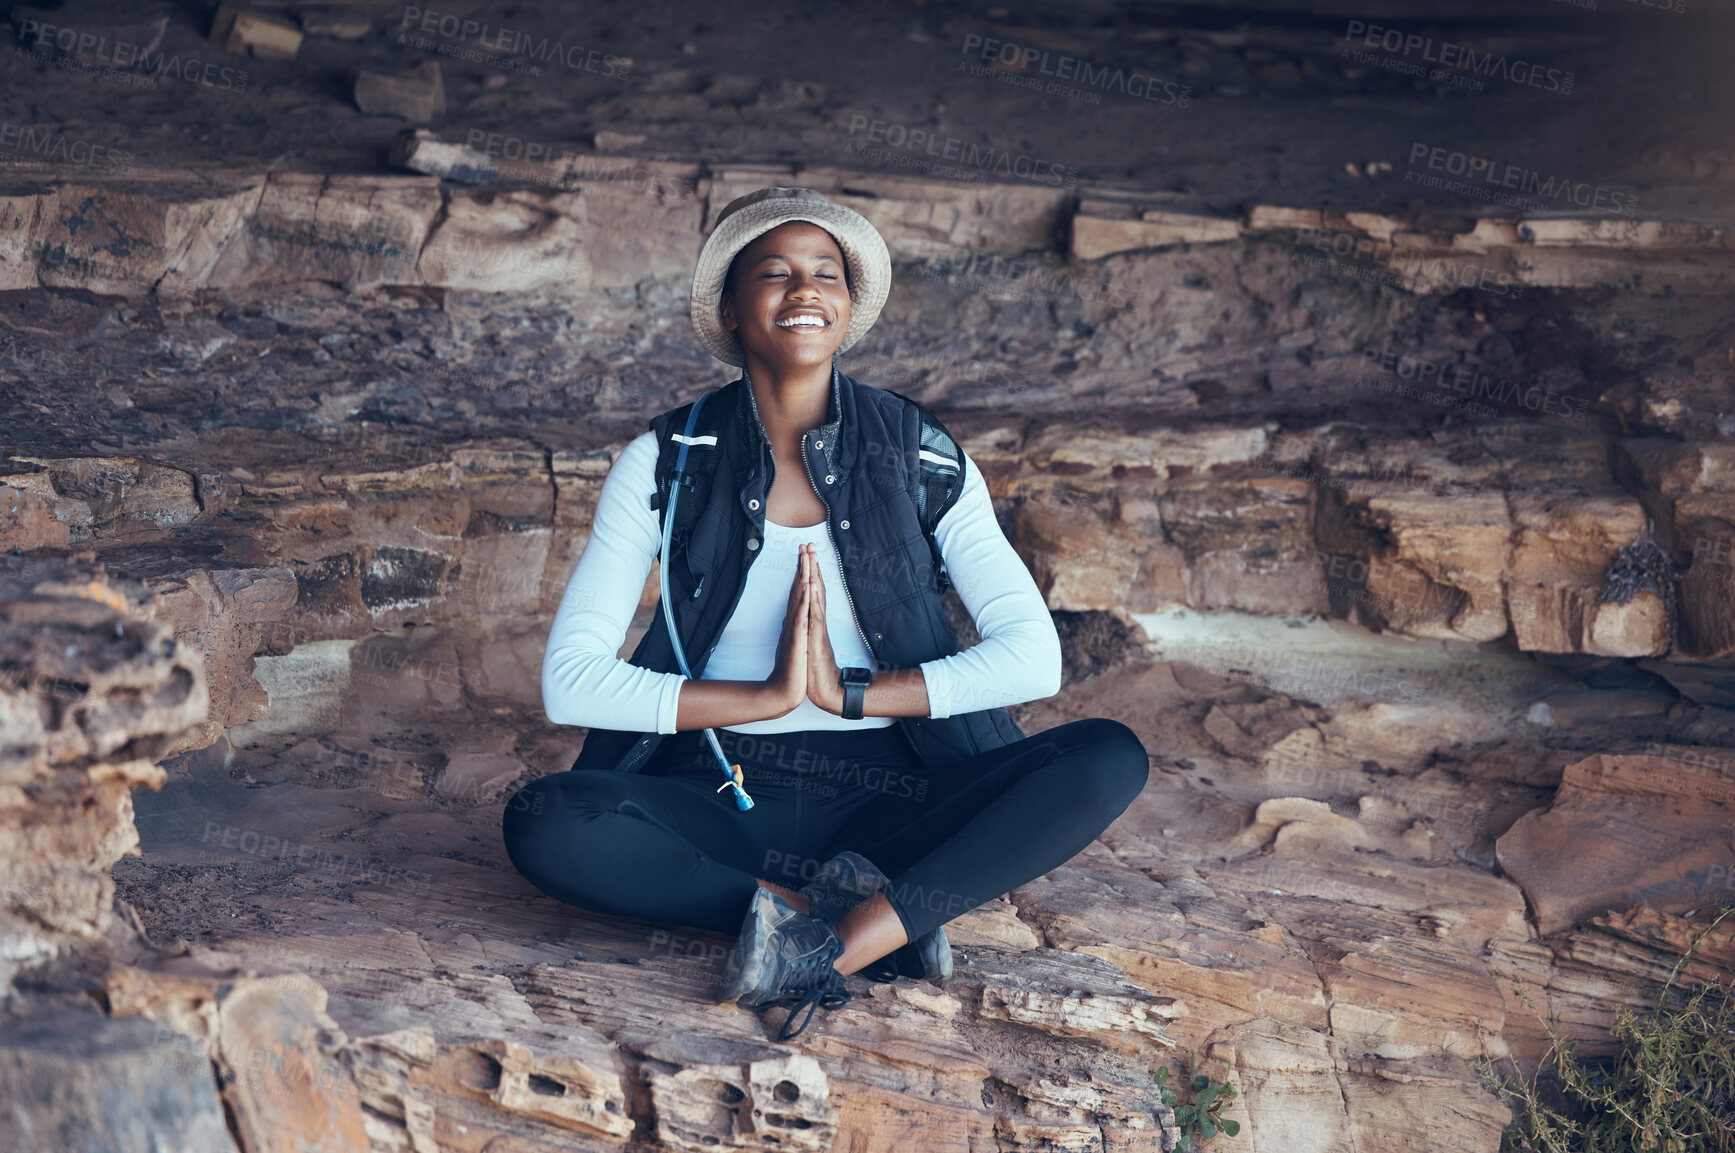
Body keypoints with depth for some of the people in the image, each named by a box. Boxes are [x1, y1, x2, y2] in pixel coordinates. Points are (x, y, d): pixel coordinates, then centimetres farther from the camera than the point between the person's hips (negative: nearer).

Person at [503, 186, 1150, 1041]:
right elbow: (571, 679, -8)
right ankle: (889, 922, -24)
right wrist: (768, 697, -16)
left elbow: (1032, 655, -5)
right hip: (724, 800, 0)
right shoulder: (664, 463, 0)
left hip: (889, 797, 1)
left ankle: (828, 942, -30)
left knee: (1109, 760, -22)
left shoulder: (920, 456, 3)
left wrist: (852, 693, -15)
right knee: (545, 825, -30)